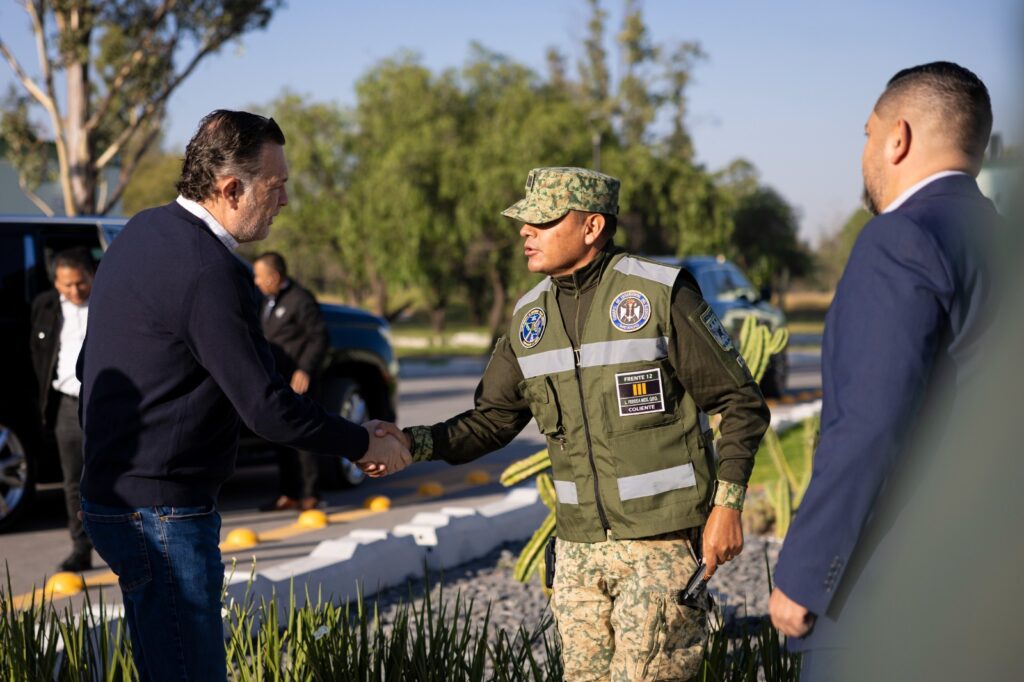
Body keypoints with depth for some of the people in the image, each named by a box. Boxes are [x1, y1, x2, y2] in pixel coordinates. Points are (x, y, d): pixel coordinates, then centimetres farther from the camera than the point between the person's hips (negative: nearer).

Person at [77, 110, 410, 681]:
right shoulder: (209, 273, -21)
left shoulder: (143, 232, 10)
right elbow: (266, 406, -21)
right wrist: (363, 445, -7)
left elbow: (88, 365, 19)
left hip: (116, 492, 10)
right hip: (163, 511, -10)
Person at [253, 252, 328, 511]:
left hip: (297, 380, -9)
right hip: (276, 379, 9)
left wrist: (304, 369, -19)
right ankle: (289, 494, 16)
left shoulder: (300, 300, -11)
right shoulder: (268, 301, 16)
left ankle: (309, 495, -3)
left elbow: (319, 338, -12)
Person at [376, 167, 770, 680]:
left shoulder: (662, 294, -10)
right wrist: (414, 443, -6)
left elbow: (741, 404, -6)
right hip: (578, 546, 6)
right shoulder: (530, 316, 7)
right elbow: (492, 420, 10)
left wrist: (727, 504, -11)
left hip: (662, 540, -6)